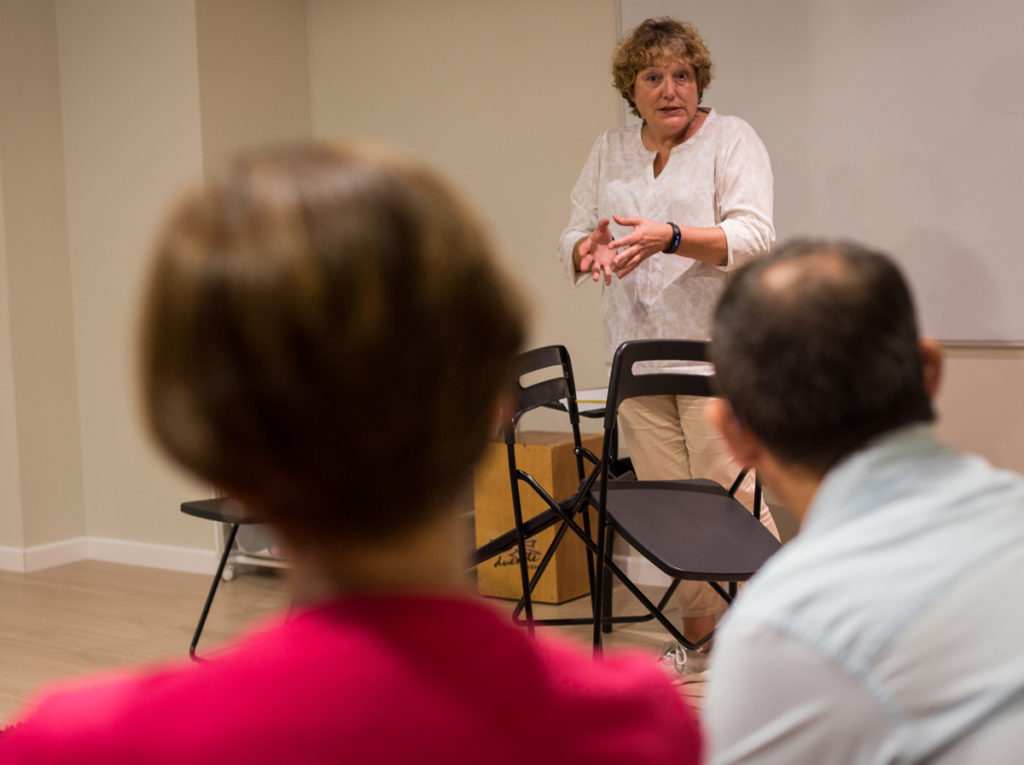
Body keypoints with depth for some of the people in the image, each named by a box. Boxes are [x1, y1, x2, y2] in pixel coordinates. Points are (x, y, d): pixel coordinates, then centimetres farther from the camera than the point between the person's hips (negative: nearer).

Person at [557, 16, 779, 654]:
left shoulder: (732, 139, -2)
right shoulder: (608, 153, 14)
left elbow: (754, 235, -14)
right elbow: (573, 240, 13)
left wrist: (670, 237, -29)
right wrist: (589, 248, -12)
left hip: (716, 351, -5)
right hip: (636, 354, 5)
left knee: (729, 495, -10)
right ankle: (700, 624, 19)